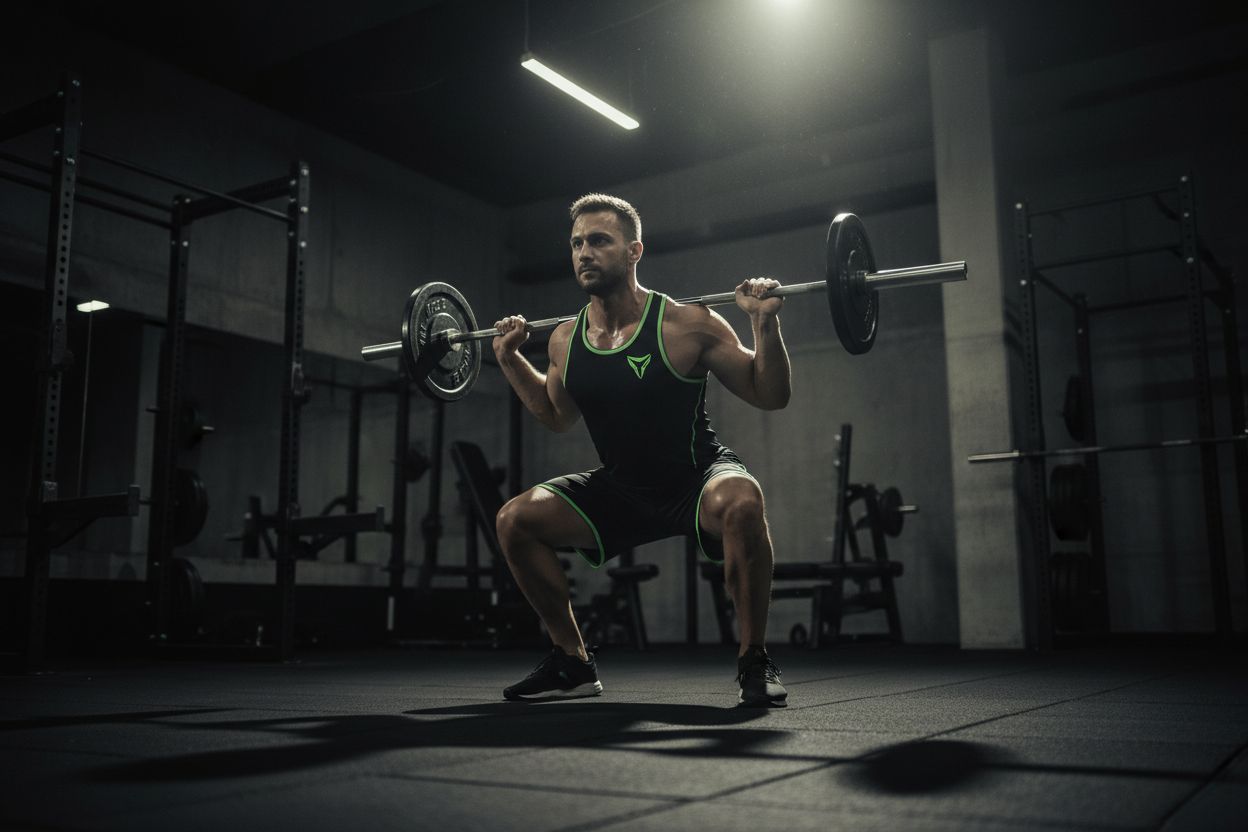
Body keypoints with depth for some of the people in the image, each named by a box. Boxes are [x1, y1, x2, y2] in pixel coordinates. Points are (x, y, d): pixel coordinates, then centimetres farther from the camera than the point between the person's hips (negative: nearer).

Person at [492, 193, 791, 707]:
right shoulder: (564, 341, -3)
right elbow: (557, 417, 18)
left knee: (740, 504, -39)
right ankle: (573, 665, 7)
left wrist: (765, 323, -24)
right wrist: (510, 359, 10)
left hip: (697, 479, -5)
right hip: (621, 490, 5)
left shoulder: (686, 324, -17)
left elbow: (770, 396, -10)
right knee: (515, 520, -8)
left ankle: (754, 661, -18)